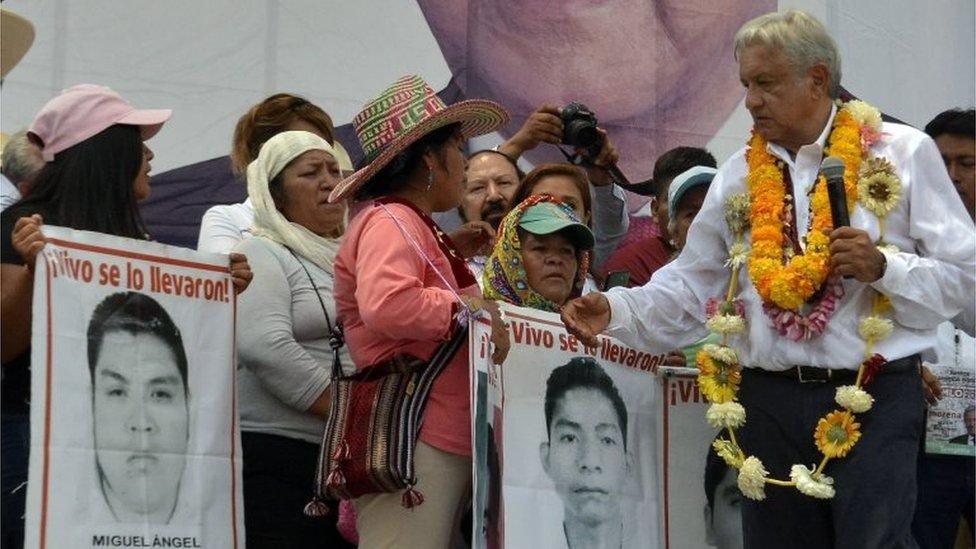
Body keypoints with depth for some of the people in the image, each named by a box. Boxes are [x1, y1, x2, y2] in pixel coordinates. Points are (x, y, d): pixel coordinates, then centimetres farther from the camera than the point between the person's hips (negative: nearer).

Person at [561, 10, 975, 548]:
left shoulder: (903, 154, 0)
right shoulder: (739, 175, 12)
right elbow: (690, 284, 11)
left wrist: (882, 266, -18)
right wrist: (616, 310, -5)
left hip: (873, 402, -4)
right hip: (770, 400, 4)